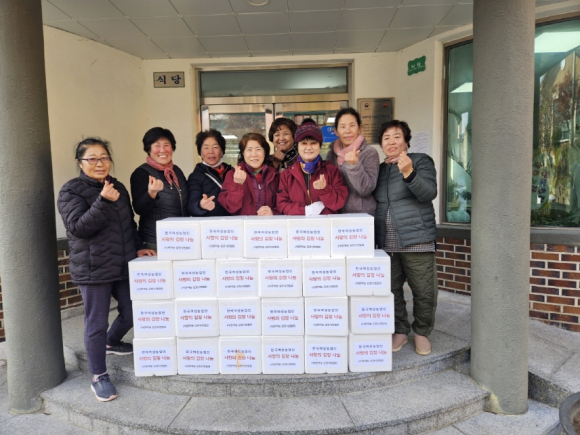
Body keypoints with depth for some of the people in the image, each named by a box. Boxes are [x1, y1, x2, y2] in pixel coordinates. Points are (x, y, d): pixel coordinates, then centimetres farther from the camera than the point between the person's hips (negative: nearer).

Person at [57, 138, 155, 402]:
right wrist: (103, 201, -27)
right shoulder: (71, 191, -7)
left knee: (131, 312, 14)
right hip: (93, 269, -6)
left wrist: (138, 248, 8)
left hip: (124, 266, 6)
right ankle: (98, 376, 18)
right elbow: (78, 227, -18)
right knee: (97, 323, 1)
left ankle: (111, 343, 44)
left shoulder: (118, 188, 12)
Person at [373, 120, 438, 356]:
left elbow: (429, 193, -16)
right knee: (391, 290, 7)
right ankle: (399, 330, 25)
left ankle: (422, 332, 21)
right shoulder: (380, 170, 15)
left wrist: (408, 173, -30)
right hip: (386, 242, 4)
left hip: (416, 239, -4)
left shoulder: (421, 161, 0)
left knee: (424, 291, 0)